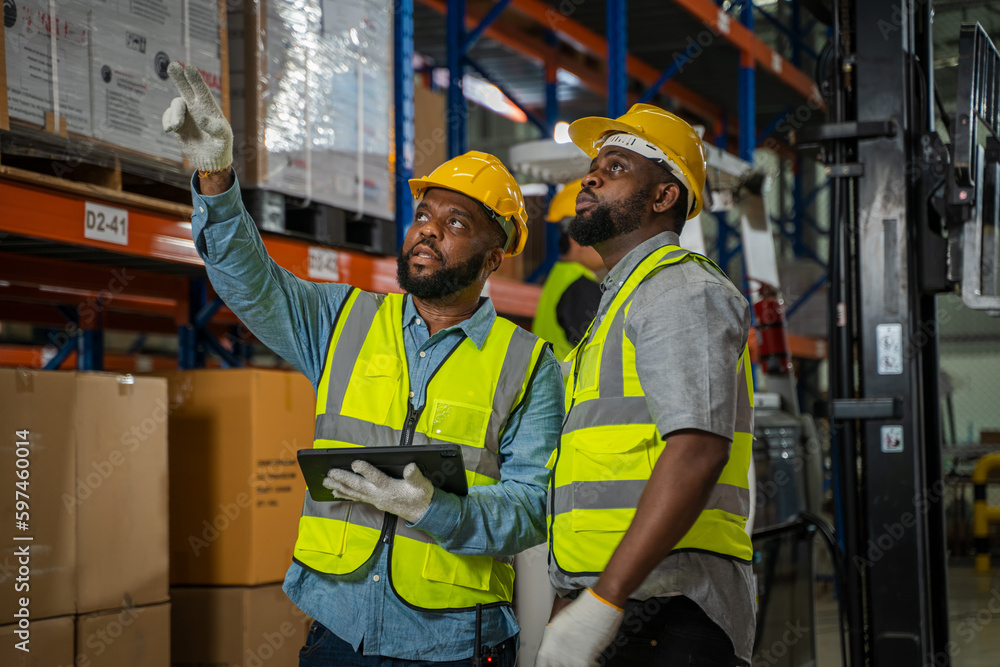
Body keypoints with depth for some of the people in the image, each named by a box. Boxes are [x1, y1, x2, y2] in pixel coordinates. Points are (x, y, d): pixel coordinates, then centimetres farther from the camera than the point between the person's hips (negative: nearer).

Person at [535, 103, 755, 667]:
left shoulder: (684, 292, -6)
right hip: (618, 616, 9)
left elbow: (697, 451, -21)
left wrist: (601, 601, -26)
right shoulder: (622, 305, 24)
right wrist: (567, 607, 17)